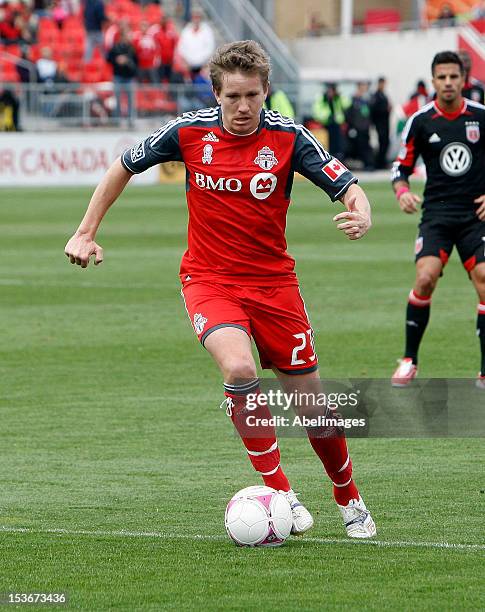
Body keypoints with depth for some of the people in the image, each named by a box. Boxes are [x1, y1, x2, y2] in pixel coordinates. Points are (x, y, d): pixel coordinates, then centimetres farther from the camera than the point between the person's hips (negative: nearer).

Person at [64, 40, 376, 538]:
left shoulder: (288, 137, -11)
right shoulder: (189, 132, -8)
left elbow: (348, 188, -13)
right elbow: (124, 167, 7)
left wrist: (360, 216, -36)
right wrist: (86, 233, 6)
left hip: (273, 281, 1)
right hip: (209, 279, -1)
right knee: (239, 370, -30)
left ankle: (349, 501, 30)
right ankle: (279, 492, -19)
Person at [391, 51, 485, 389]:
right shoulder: (420, 121, 0)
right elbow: (402, 166, 8)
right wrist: (402, 191, -13)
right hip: (437, 212, 0)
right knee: (425, 277, -19)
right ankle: (410, 360, -2)